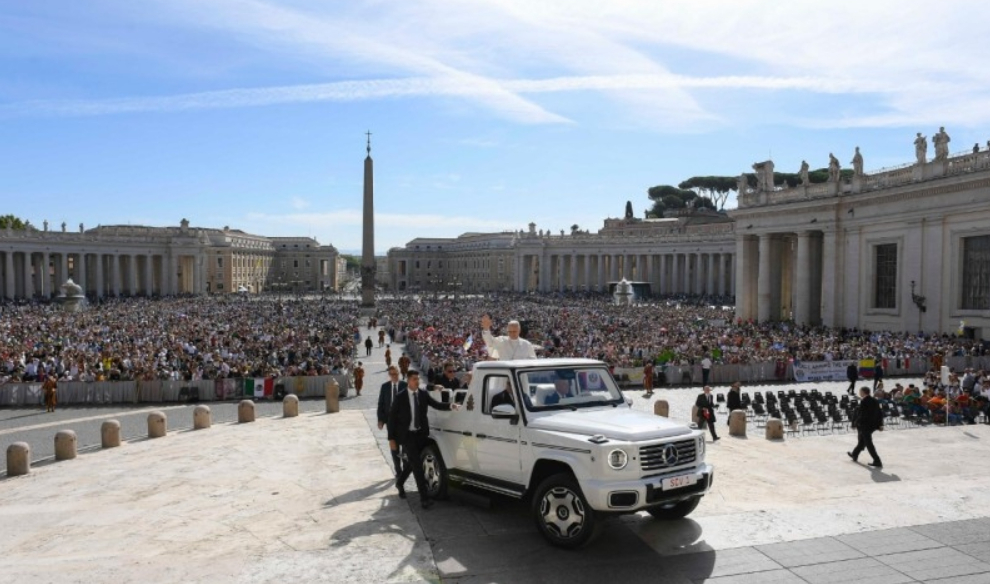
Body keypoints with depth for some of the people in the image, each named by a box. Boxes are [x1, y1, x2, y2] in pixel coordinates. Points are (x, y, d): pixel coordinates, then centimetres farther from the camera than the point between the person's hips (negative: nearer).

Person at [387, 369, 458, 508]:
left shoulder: (423, 394, 1)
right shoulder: (400, 397, -9)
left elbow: (437, 405, -6)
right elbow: (392, 418, -6)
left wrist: (451, 405, -25)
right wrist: (391, 438, -8)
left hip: (421, 434, 4)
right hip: (407, 435, -4)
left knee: (413, 462, 17)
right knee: (417, 465, -10)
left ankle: (400, 482, 44)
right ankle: (424, 497, -7)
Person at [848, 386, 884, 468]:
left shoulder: (864, 402, -18)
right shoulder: (875, 400, 7)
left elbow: (860, 415, -20)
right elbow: (880, 413, 11)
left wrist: (858, 426, -12)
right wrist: (880, 425, 16)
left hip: (865, 426, -9)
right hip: (873, 425, 9)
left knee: (868, 444, -2)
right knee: (862, 441, 22)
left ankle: (877, 462, -3)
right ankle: (854, 455, 37)